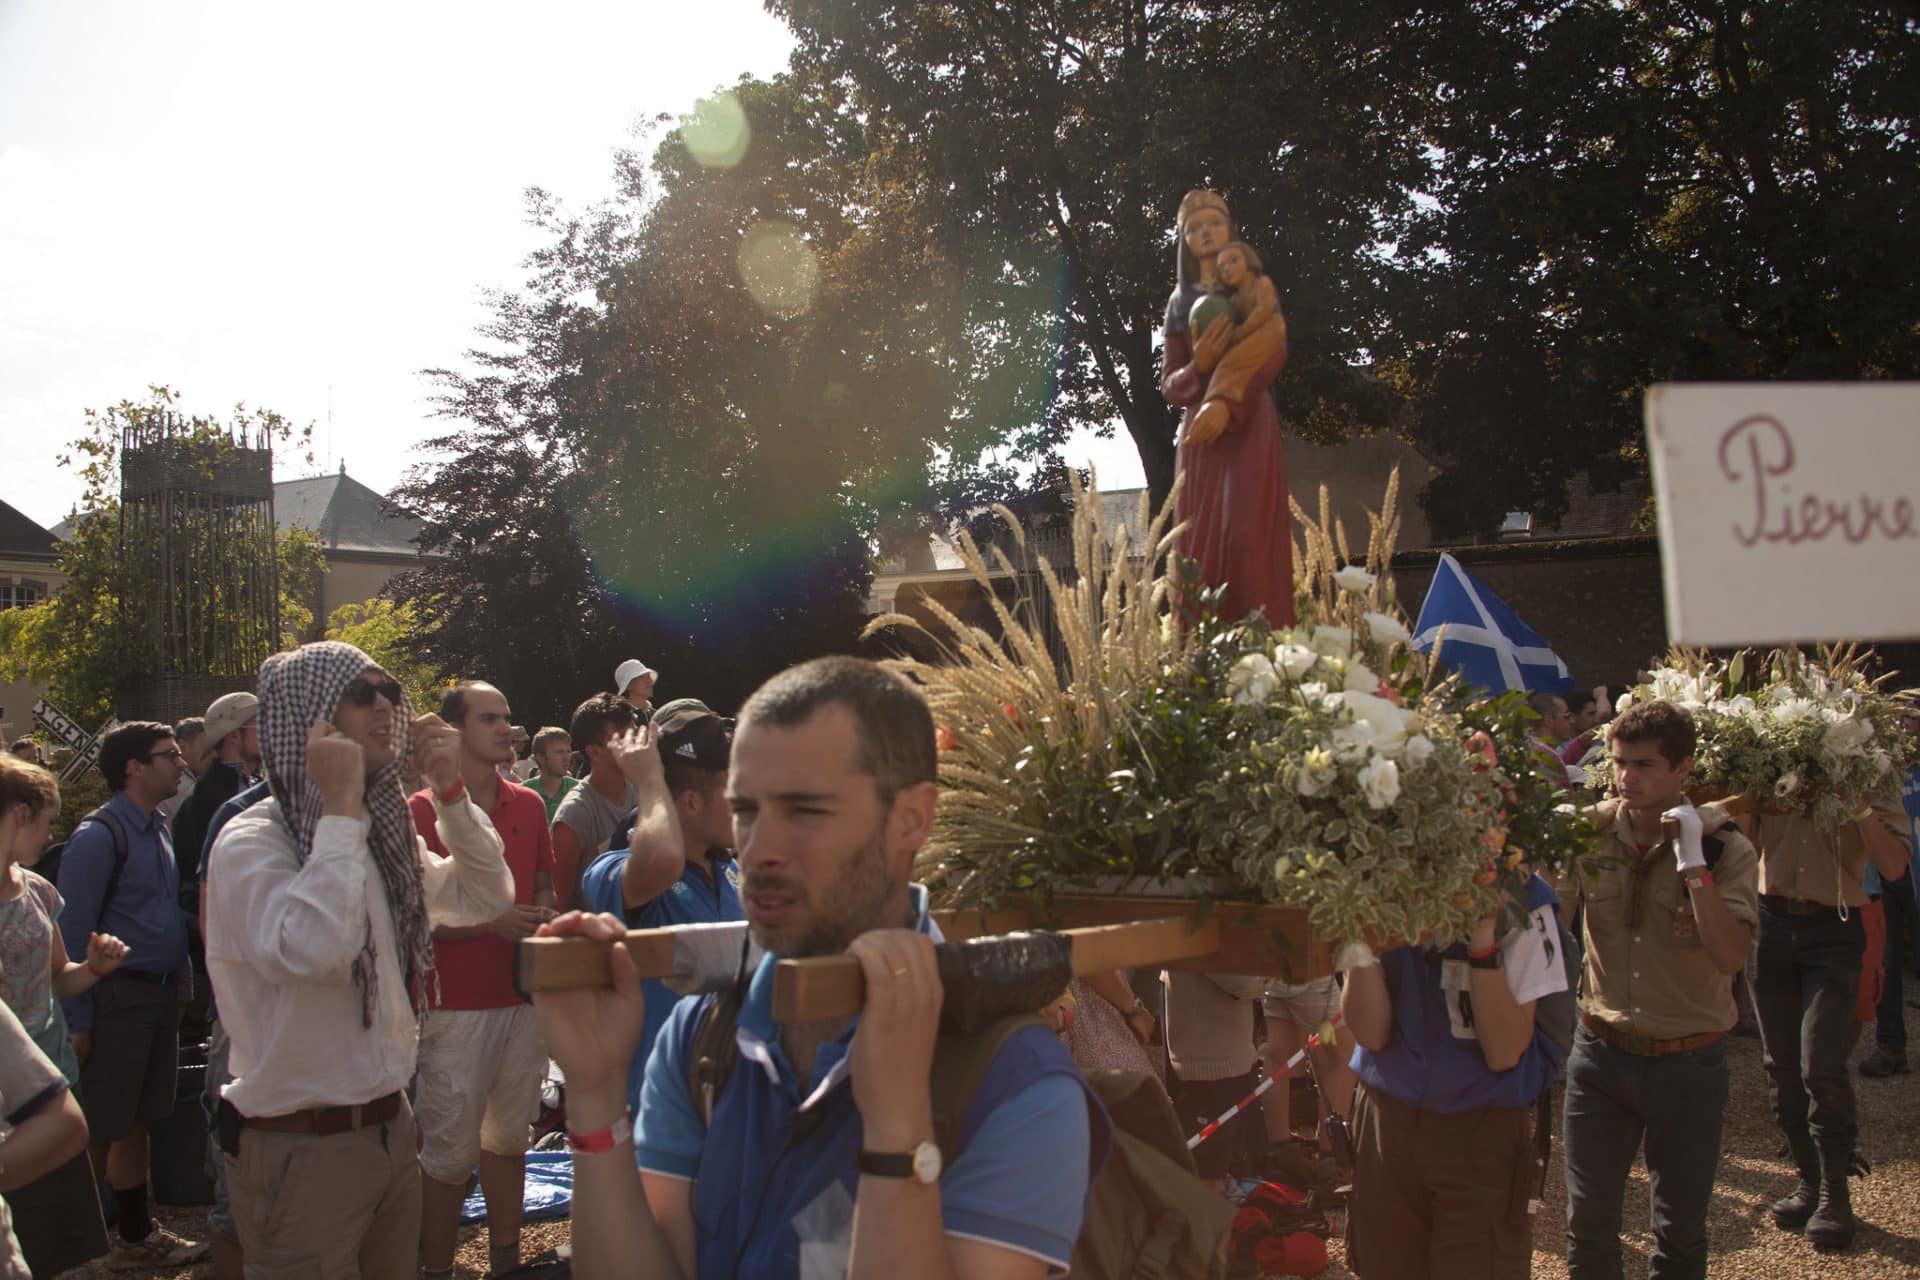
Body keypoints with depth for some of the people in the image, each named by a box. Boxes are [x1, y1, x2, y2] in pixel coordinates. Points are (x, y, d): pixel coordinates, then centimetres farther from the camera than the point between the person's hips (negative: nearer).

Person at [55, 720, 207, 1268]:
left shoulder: (158, 829, 12)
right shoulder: (98, 836, -14)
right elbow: (74, 934, -16)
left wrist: (180, 976, 10)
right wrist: (79, 1021, -17)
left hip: (160, 994, 8)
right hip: (118, 997, -8)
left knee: (138, 1121, 15)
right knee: (101, 1129, 1)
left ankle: (138, 1233, 24)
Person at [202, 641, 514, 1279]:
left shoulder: (383, 832, 8)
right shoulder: (250, 841, -15)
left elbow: (487, 897, 11)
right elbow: (309, 950, -33)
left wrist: (450, 792, -2)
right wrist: (341, 803, -26)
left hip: (390, 1126, 7)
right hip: (300, 1148, -7)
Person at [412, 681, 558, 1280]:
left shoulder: (528, 805, 9)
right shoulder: (421, 811, -8)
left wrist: (540, 917, -2)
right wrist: (491, 922, -18)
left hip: (525, 998, 5)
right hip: (456, 1005, -5)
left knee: (509, 1139, 15)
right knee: (451, 1151, -3)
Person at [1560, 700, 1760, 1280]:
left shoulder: (1725, 848, -11)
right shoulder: (1592, 831, -4)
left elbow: (1730, 957, -23)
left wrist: (1692, 860, -27)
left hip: (1687, 1062, -1)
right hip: (1602, 1051, 2)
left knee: (1681, 1226, 13)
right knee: (1588, 1219, 10)